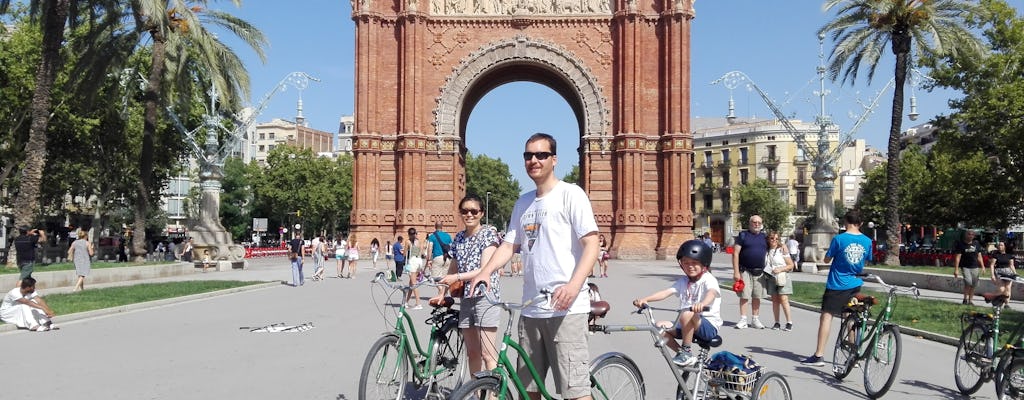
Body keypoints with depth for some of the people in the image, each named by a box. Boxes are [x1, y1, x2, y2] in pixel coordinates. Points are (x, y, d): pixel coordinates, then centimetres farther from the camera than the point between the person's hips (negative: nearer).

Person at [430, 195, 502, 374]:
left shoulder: (488, 233, -5)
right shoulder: (459, 238, 13)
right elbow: (452, 269, 20)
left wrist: (457, 277, -22)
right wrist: (442, 294, 13)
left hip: (485, 295, -6)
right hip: (466, 297, 6)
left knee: (487, 353, -9)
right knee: (472, 352, 10)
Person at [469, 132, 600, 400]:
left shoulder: (570, 194, -4)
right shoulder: (523, 203, 17)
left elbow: (591, 245, -11)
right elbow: (509, 245, 16)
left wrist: (574, 285, -26)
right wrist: (485, 272, -3)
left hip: (565, 308, -7)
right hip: (531, 308, 7)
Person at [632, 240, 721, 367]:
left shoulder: (708, 279, -10)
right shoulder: (683, 281, 7)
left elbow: (712, 292, -34)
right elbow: (666, 292, -7)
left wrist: (702, 304, -58)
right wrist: (645, 299, -24)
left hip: (709, 327, -6)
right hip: (687, 326, 6)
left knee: (687, 314, -35)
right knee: (661, 326, -11)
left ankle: (687, 352, -16)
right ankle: (682, 353, 2)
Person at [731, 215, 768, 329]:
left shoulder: (764, 237, 12)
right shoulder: (743, 235, -1)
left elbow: (768, 253, 18)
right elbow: (735, 253, -6)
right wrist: (736, 272, -13)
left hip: (759, 272, 4)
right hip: (745, 271, -4)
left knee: (757, 297, 8)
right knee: (744, 296, -4)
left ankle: (755, 320, 17)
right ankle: (743, 320, 2)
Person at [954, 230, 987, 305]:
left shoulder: (976, 244, 9)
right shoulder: (961, 244, -5)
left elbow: (979, 256, 16)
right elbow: (958, 257, -8)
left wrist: (982, 266, 12)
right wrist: (956, 269, -12)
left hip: (974, 267, 4)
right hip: (965, 266, -4)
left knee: (973, 285, 4)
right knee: (968, 282, -20)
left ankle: (970, 300, 14)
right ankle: (965, 298, -5)